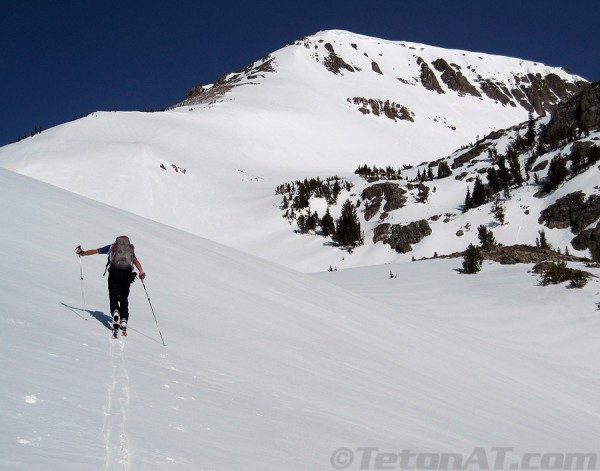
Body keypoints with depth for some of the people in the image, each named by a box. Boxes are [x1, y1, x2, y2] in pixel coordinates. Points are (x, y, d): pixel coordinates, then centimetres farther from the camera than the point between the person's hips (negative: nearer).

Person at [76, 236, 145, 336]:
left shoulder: (111, 247, 21)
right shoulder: (130, 249, 22)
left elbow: (95, 251, 25)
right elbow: (135, 260, 3)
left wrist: (82, 253, 38)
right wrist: (141, 271, -10)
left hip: (114, 273, -1)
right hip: (126, 274, 1)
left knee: (113, 298, 6)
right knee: (124, 299, 14)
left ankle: (115, 312, -26)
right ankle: (124, 321, 1)